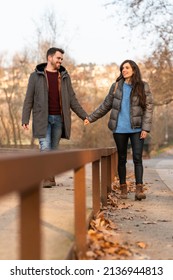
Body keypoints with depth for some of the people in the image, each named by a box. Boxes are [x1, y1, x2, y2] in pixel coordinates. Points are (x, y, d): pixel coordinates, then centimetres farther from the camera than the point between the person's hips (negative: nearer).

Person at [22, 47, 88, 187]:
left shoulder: (64, 76, 11)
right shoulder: (36, 76, 3)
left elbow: (72, 99, 12)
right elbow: (29, 99, 2)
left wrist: (85, 116, 6)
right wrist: (25, 120, -6)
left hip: (59, 119, 3)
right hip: (43, 118, -3)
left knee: (54, 149, 5)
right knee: (45, 147, -13)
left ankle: (50, 177, 13)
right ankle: (47, 178, -8)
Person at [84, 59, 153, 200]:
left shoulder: (143, 86, 1)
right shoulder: (116, 86, 8)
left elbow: (149, 107, -3)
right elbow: (105, 105, 14)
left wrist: (146, 128, -10)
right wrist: (91, 118, 12)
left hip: (136, 129, -2)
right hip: (119, 129, 2)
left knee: (137, 158, -8)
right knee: (122, 159, 8)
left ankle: (139, 188, -8)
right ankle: (123, 188, 16)